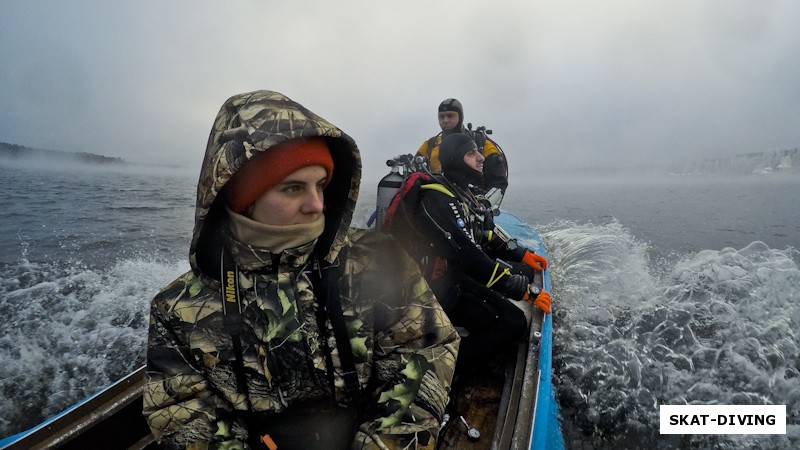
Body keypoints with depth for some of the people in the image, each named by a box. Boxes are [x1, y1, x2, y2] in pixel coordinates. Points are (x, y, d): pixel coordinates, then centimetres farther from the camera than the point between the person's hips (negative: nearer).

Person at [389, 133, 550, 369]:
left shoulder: (465, 194, 9)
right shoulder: (435, 198, -23)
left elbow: (490, 237, 20)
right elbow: (468, 257, -27)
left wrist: (522, 254, 9)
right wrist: (523, 290, -22)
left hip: (460, 273, 10)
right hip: (440, 286, -10)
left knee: (524, 270, 10)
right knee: (513, 323, -21)